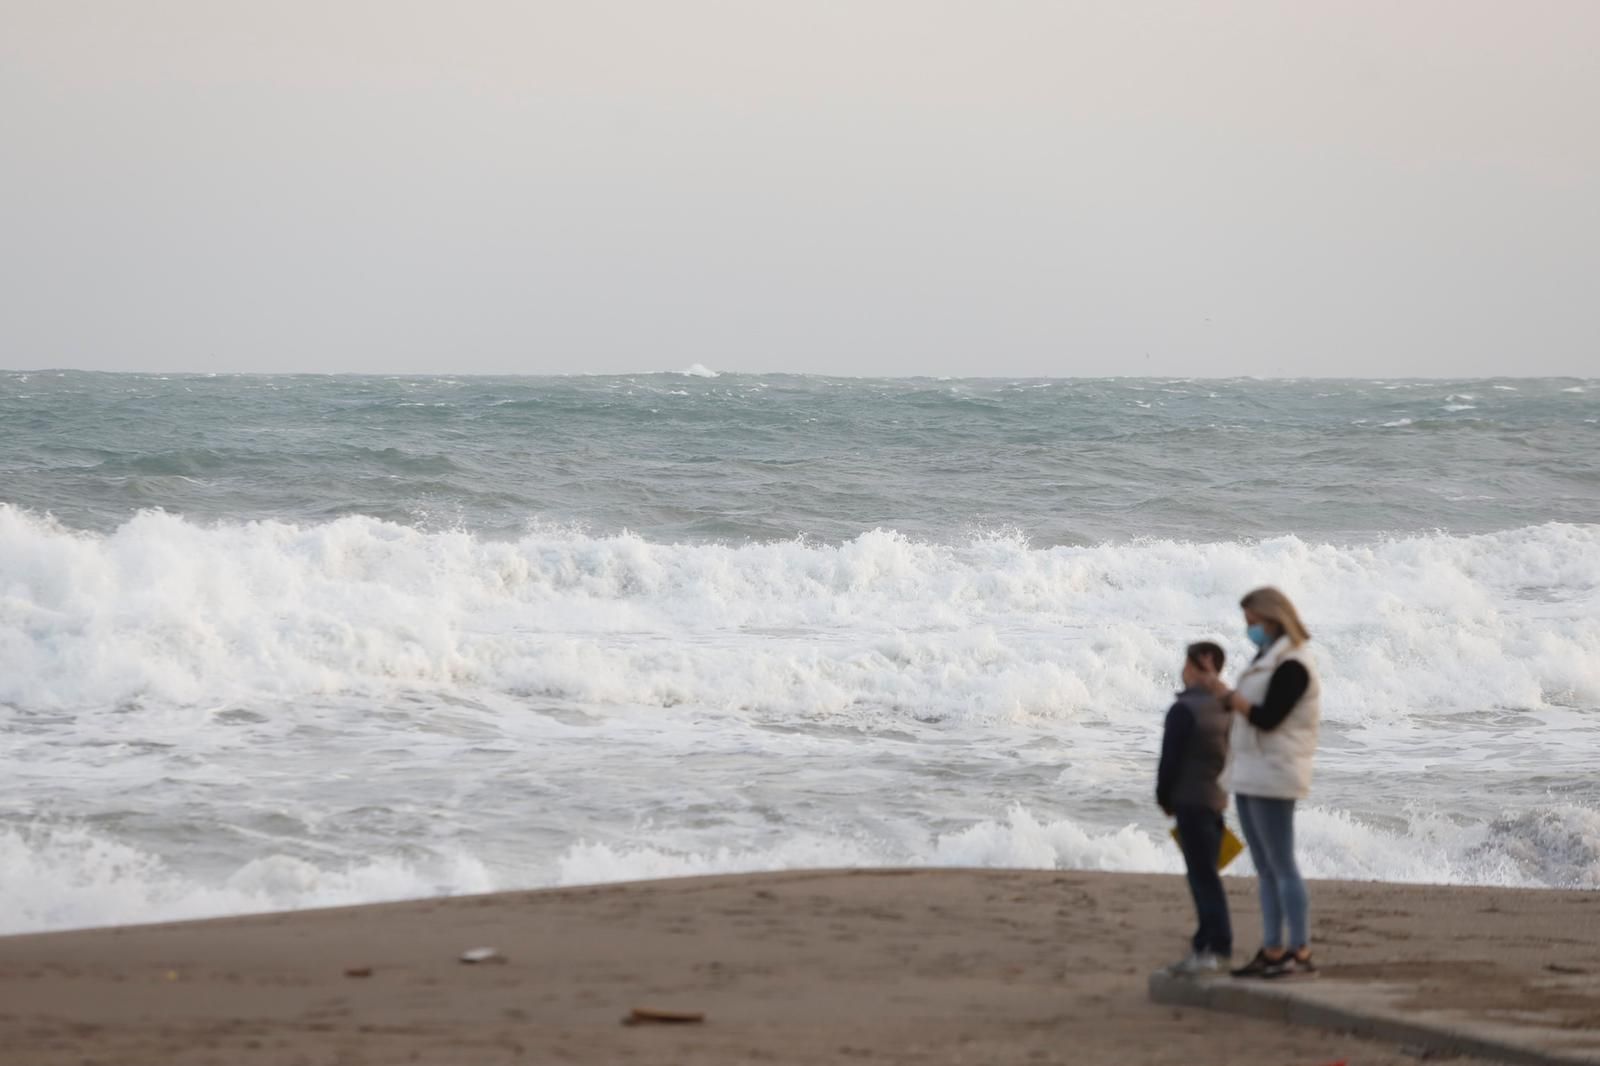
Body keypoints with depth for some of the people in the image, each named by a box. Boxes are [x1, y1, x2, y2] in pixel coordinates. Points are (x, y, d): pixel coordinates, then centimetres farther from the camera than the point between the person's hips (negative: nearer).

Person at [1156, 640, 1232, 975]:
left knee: (1203, 875, -9)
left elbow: (1170, 760, -13)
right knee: (1205, 875, 13)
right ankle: (1205, 945, 16)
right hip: (1218, 799, 8)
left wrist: (1165, 799, 1)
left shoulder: (1183, 710, -15)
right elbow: (1231, 755, 12)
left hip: (1191, 800, -8)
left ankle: (1218, 946, -12)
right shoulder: (1225, 707, 9)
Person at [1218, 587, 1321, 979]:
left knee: (1281, 865, -10)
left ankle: (1301, 952, -10)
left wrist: (1232, 698, -10)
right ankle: (1272, 951, 12)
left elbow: (1266, 717, -20)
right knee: (1265, 869, 9)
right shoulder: (1266, 659, 17)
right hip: (1249, 775, 10)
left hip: (1272, 777, -10)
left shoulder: (1292, 666, -13)